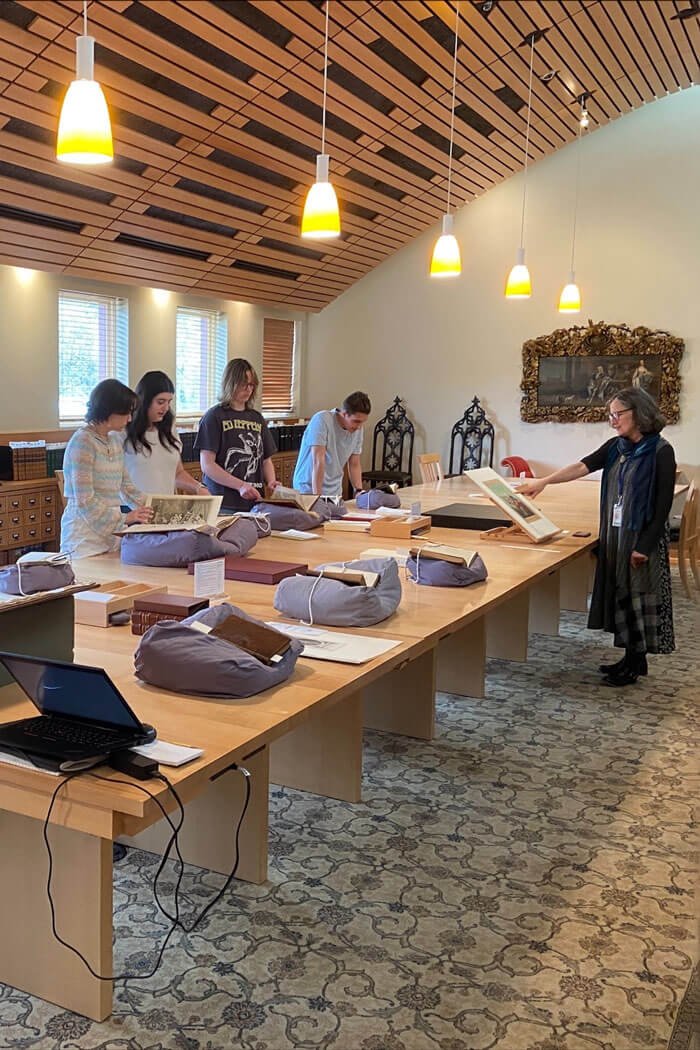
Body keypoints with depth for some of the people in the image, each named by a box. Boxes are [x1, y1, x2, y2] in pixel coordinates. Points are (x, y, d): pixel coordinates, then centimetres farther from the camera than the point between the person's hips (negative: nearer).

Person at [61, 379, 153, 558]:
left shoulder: (115, 439, 13)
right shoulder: (83, 441, -13)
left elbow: (125, 484, 20)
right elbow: (85, 501, -16)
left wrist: (149, 508, 8)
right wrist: (124, 518, -18)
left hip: (111, 533, 7)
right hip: (85, 535, -7)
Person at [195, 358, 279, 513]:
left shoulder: (257, 418, 15)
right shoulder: (214, 417, -3)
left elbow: (266, 460, 20)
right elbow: (207, 465, -10)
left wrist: (271, 481, -2)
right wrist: (240, 486, -19)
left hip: (255, 503, 5)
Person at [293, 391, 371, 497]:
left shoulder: (357, 428, 2)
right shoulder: (322, 420, -16)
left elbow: (354, 465, 9)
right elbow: (318, 461, -21)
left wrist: (359, 491, -5)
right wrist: (317, 496, -24)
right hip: (309, 490, -6)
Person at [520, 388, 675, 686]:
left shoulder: (660, 451, -12)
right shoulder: (616, 447, 8)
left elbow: (663, 504, -13)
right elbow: (583, 466, -2)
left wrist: (645, 546, -17)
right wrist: (544, 481, -14)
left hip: (642, 536, -7)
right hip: (614, 533, 7)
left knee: (639, 595, 1)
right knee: (620, 593, 11)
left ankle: (637, 662, 14)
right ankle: (630, 658, 22)